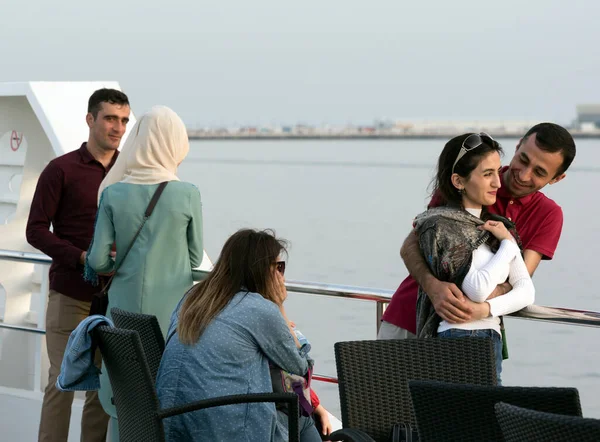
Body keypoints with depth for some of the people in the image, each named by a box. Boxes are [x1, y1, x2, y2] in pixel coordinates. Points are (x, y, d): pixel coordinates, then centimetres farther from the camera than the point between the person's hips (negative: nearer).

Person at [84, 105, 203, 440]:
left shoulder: (113, 194, -5)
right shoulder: (188, 195, -8)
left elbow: (98, 261, -5)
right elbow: (195, 258, 2)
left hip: (126, 311, 1)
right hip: (172, 312, -1)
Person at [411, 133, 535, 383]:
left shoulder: (498, 227, 16)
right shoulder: (439, 227, -6)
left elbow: (526, 291, 7)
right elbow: (478, 289, -16)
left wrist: (487, 309, -11)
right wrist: (508, 244, -3)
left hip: (493, 341, 7)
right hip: (456, 342, -7)